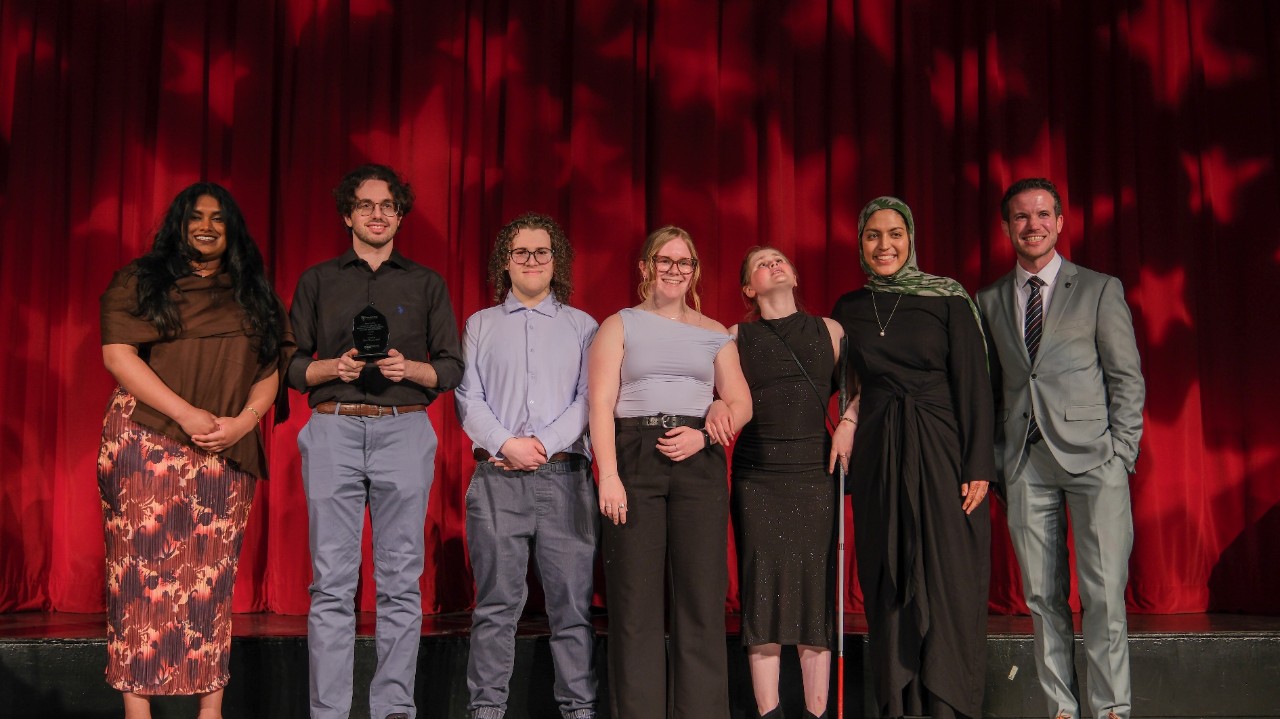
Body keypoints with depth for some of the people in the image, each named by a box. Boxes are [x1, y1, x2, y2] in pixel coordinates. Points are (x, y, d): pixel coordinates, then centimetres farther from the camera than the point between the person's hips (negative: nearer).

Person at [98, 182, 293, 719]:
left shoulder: (254, 293, 15)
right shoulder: (139, 281, 5)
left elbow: (272, 367, 11)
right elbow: (117, 354, -6)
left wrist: (243, 420, -7)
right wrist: (186, 414, -13)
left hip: (228, 450, 3)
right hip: (149, 442, -3)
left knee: (214, 575, 3)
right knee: (144, 568, -5)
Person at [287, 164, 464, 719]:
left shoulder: (427, 283, 14)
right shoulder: (317, 281, 14)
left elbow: (452, 367, 10)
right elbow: (290, 365, 11)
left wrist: (410, 369, -8)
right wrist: (332, 367, -8)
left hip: (404, 430, 0)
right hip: (334, 429, 0)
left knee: (401, 581, 0)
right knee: (332, 581, -2)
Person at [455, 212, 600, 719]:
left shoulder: (582, 326, 14)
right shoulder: (480, 326, 15)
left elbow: (589, 399, 3)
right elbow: (468, 397, 6)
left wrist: (545, 443, -10)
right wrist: (506, 444, -9)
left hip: (565, 477, 0)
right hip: (497, 479, 0)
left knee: (572, 599, -1)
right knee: (496, 601, 1)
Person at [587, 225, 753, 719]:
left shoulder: (715, 333, 16)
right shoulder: (619, 326, 10)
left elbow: (742, 404, 12)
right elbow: (600, 404, 0)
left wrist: (705, 435, -8)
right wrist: (608, 474, -12)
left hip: (699, 463, 2)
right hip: (634, 459, -1)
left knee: (702, 598, -1)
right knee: (635, 600, -2)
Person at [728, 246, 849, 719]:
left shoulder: (829, 331, 11)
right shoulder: (736, 337, 8)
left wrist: (848, 422, -3)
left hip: (816, 472, 1)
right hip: (756, 476, -1)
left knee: (817, 588, 0)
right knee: (764, 590, -3)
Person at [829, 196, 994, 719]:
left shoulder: (948, 298, -1)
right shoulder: (848, 309, 9)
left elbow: (973, 382, -5)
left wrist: (978, 466, -10)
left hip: (940, 451, -3)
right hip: (876, 456, 3)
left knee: (946, 578, -3)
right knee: (888, 583, 5)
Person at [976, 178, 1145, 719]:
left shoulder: (1100, 289, 5)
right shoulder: (990, 301, 13)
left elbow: (1127, 378, 3)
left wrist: (1121, 456, -5)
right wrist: (997, 462, 6)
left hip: (1092, 457, -3)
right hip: (1025, 465, 3)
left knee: (1104, 593, -7)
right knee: (1043, 597, 5)